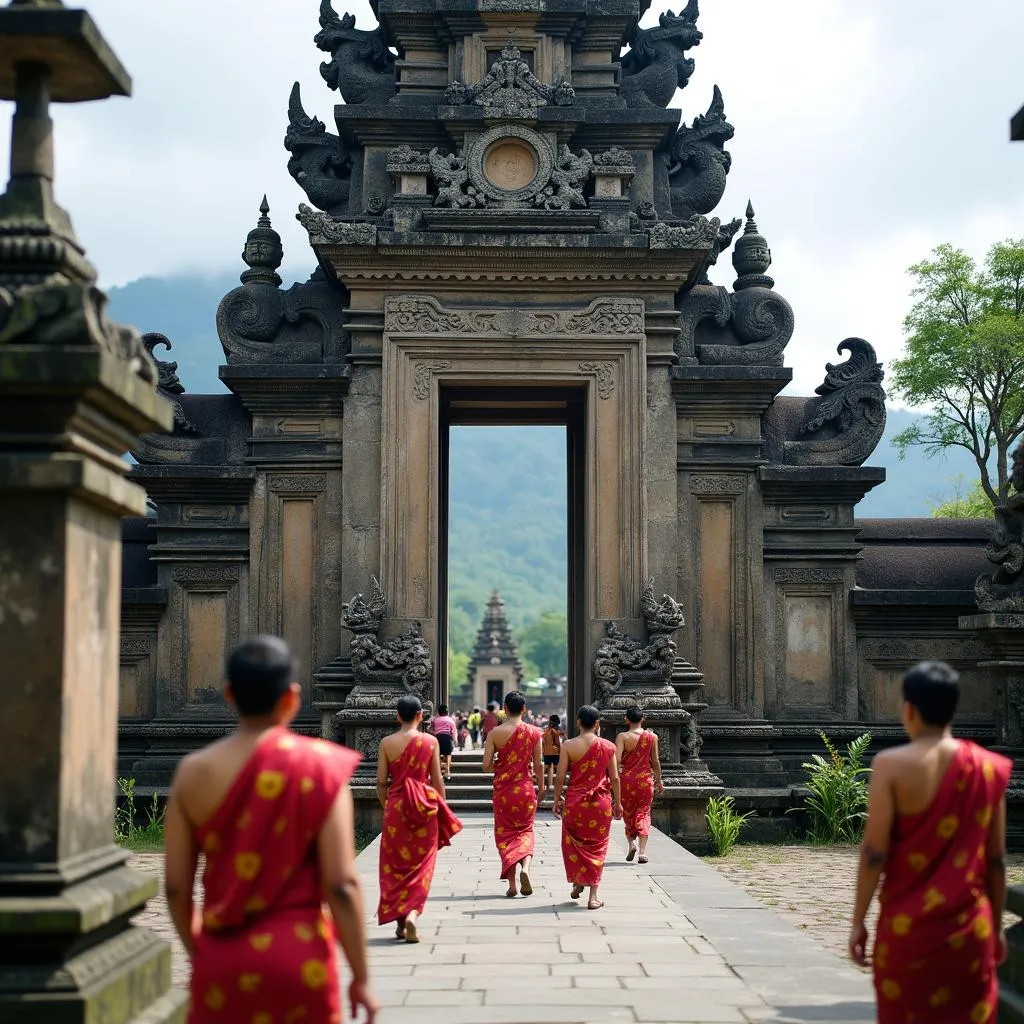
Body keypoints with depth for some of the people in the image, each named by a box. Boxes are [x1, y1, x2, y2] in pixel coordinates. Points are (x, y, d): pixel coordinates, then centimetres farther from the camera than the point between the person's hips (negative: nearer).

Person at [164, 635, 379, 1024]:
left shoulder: (194, 772, -3)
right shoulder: (319, 768, -10)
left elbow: (176, 886, 1)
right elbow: (342, 885, -13)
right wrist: (360, 977, -4)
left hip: (220, 962, 2)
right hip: (298, 958, -2)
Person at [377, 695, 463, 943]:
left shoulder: (387, 743, -2)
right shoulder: (430, 742, -3)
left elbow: (381, 782, 0)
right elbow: (437, 780, 0)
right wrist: (442, 809, 10)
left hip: (396, 807, 1)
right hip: (425, 808, -1)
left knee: (395, 865, 11)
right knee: (421, 864, 7)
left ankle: (399, 922, 13)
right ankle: (412, 913, -12)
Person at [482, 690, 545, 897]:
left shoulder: (495, 733, -7)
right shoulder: (534, 732, -3)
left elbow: (486, 766, -9)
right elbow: (538, 765, 1)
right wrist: (541, 787, 13)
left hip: (502, 790, -1)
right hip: (525, 789, 1)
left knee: (505, 833, 9)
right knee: (525, 830, 15)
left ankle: (512, 883, 4)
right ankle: (525, 867, -11)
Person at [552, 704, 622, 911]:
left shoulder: (568, 745, -5)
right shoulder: (608, 746, -2)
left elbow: (560, 776, -4)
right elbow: (614, 778, 1)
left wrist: (557, 799, 8)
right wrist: (617, 802, 11)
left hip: (574, 801, 0)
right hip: (601, 802, 1)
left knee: (574, 843, 20)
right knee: (596, 847, 7)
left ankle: (577, 884, 24)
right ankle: (593, 897, 6)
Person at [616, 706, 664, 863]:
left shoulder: (622, 737, -7)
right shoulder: (652, 737, 1)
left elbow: (617, 759, -17)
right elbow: (655, 762, 5)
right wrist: (659, 781, 15)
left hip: (627, 779, -1)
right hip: (645, 779, 1)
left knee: (628, 813, 17)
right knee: (644, 813, 4)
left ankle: (632, 843, 5)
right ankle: (642, 851, -4)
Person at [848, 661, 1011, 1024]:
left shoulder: (892, 765, -9)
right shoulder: (988, 768, -1)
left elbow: (874, 852, -11)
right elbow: (996, 859, 4)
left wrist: (858, 921, -3)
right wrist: (997, 925, 14)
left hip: (907, 926, -2)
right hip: (969, 926, 2)